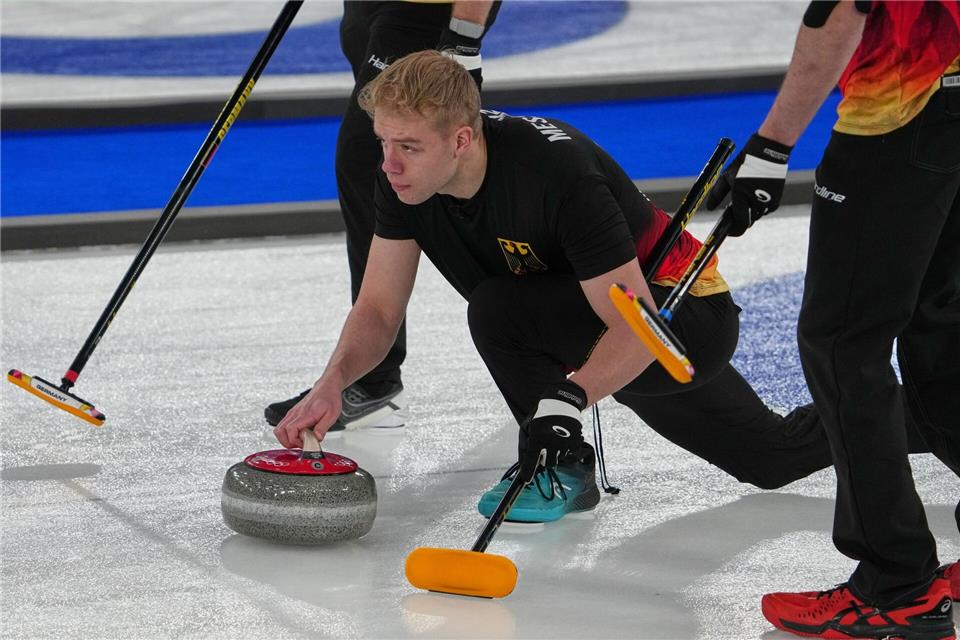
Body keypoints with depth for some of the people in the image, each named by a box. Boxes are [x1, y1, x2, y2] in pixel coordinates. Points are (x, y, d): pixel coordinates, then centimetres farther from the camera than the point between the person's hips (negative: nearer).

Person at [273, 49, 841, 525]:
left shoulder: (558, 172, -37)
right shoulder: (405, 177, -17)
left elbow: (636, 328, -38)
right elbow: (380, 309, -10)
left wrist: (570, 396, -54)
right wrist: (334, 381, -29)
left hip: (684, 318, -8)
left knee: (498, 310, -30)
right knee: (774, 460, 25)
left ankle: (564, 468, -8)